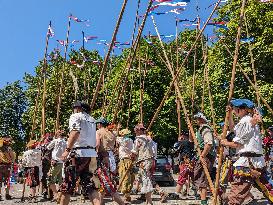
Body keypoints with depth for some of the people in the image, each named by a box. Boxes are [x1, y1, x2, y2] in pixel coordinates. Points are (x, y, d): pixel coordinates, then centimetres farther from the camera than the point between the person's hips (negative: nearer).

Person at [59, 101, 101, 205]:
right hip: (91, 154, 7)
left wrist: (67, 149, -21)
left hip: (78, 153, -7)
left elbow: (75, 132, -18)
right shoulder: (92, 119, 22)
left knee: (67, 184, 2)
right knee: (89, 184, 7)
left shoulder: (76, 116, 1)